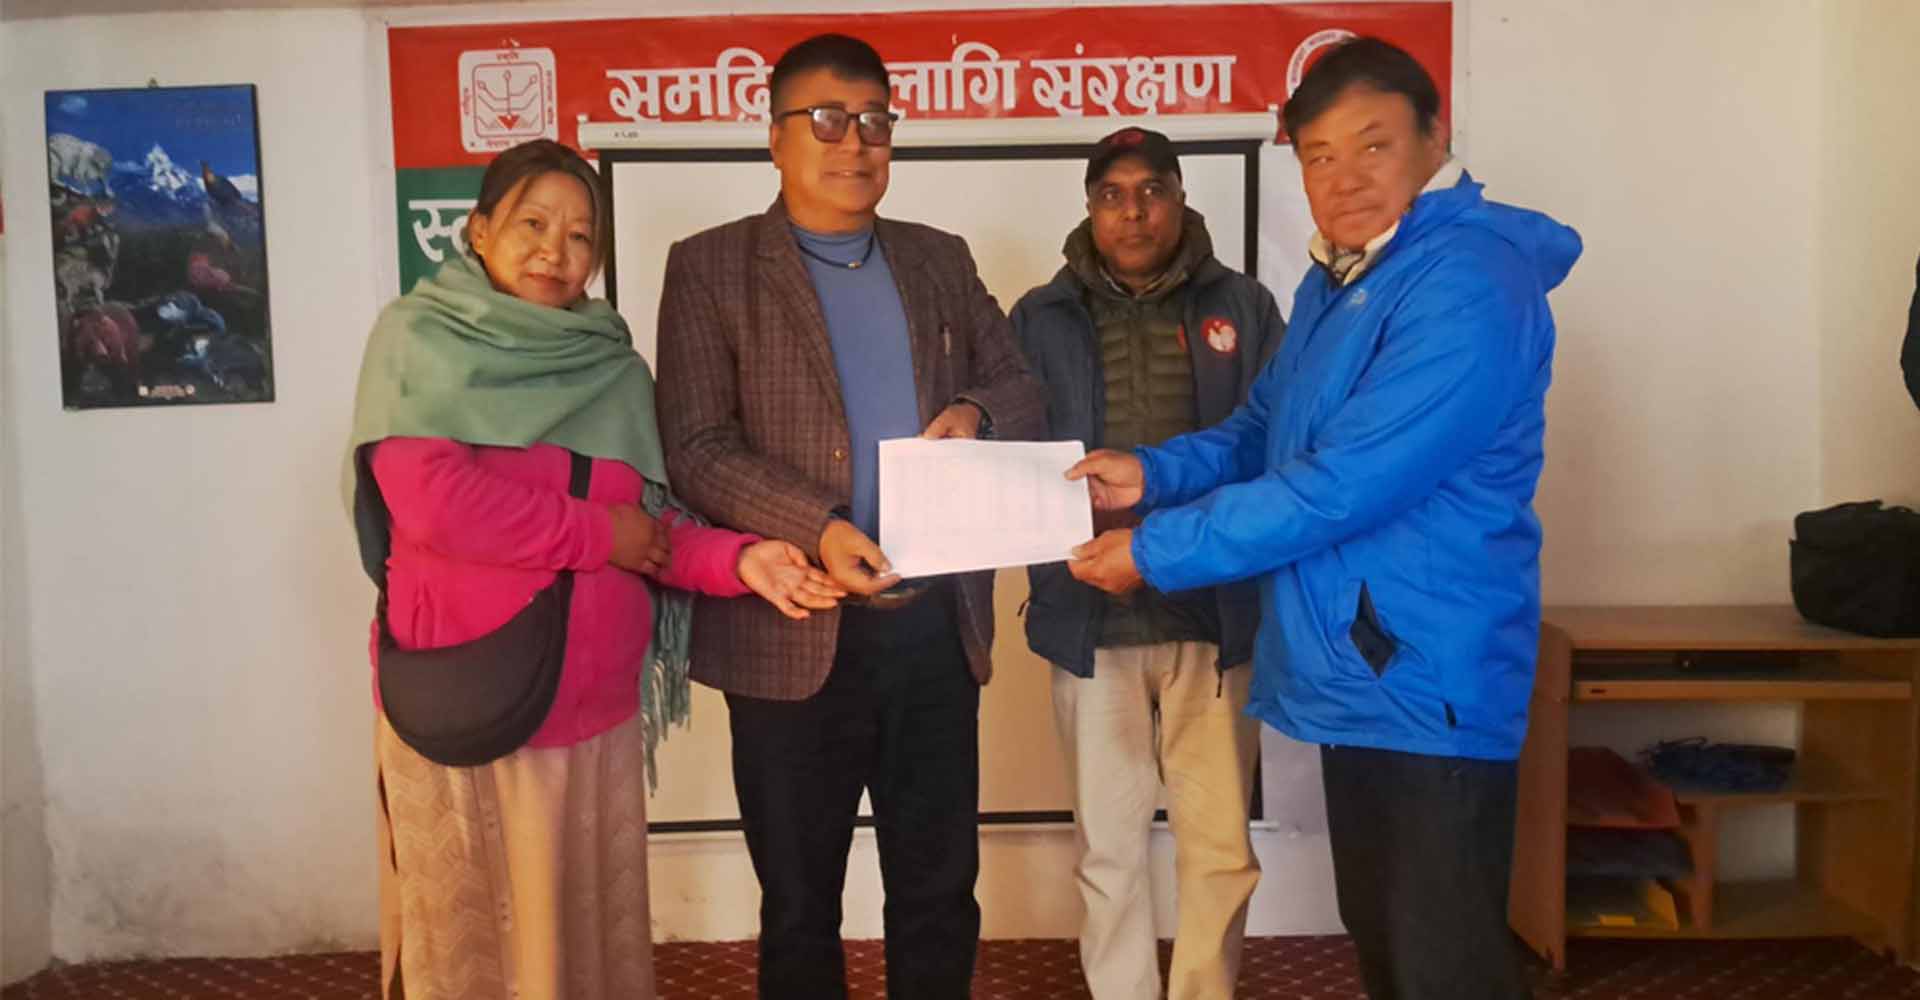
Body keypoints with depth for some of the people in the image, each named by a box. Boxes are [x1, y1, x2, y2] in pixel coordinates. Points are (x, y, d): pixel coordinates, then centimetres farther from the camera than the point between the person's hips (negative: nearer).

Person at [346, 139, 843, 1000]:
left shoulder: (614, 369, 8)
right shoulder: (419, 339, -4)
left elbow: (652, 527, 8)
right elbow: (433, 502, -18)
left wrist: (738, 561, -11)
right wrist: (597, 533, -11)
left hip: (592, 703, 4)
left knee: (587, 927, 13)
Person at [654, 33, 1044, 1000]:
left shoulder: (941, 259, 13)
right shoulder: (709, 267, -1)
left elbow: (1021, 388, 15)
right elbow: (696, 447, -9)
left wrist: (975, 412, -9)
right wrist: (817, 529, -24)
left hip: (937, 625, 4)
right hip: (796, 635, -3)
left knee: (940, 892, 16)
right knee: (799, 904, 13)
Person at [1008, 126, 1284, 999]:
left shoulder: (1244, 308, 7)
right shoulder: (1042, 319, 8)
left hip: (1216, 616, 0)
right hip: (1091, 620, 1)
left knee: (1220, 844, 7)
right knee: (1108, 848, 10)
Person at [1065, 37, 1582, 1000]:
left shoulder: (1469, 283, -21)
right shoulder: (1332, 281, 11)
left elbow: (1339, 486, -26)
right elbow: (1262, 429, 17)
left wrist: (1155, 551, -18)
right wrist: (1152, 474, -3)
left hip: (1430, 681, -9)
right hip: (1352, 668, 9)